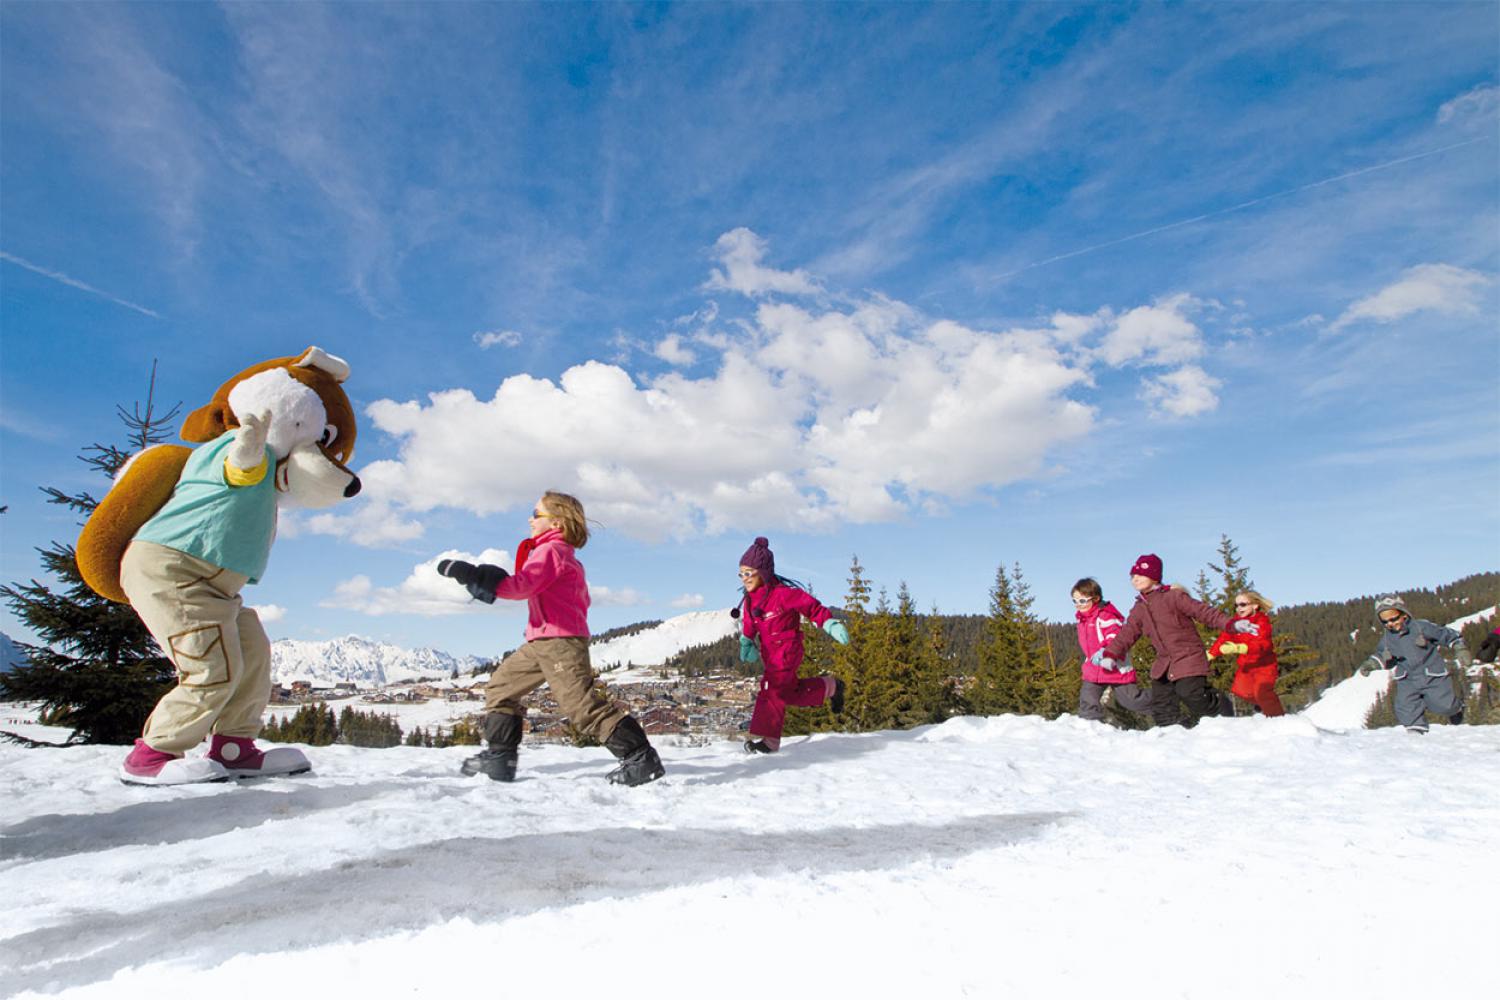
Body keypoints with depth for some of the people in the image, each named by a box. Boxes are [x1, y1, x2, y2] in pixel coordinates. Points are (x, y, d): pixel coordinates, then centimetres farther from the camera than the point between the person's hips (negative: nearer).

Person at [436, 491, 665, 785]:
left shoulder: (550, 550, -9)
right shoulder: (566, 556, 23)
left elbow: (521, 586, -24)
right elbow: (581, 600, 25)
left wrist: (472, 574, -22)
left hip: (559, 642, -11)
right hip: (541, 643, 11)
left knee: (583, 704, -13)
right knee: (500, 685, 15)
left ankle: (641, 758, -11)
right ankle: (499, 758, 19)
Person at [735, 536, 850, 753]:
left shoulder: (784, 593, -19)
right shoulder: (749, 600, 4)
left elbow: (812, 607, -15)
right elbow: (748, 625, 17)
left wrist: (831, 624, -22)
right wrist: (746, 643, 4)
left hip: (787, 648, -8)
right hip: (768, 652, 8)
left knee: (772, 688, -19)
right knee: (791, 692, 14)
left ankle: (767, 737, -13)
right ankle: (829, 687, 34)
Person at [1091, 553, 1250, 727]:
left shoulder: (1173, 596, -8)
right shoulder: (1139, 609, 11)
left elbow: (1203, 611, -12)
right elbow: (1127, 634, 11)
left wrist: (1232, 623, -23)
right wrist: (1110, 653, 1)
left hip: (1188, 658, -7)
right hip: (1164, 662, 7)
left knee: (1193, 696, -16)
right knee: (1161, 708, 3)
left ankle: (1222, 706, 12)